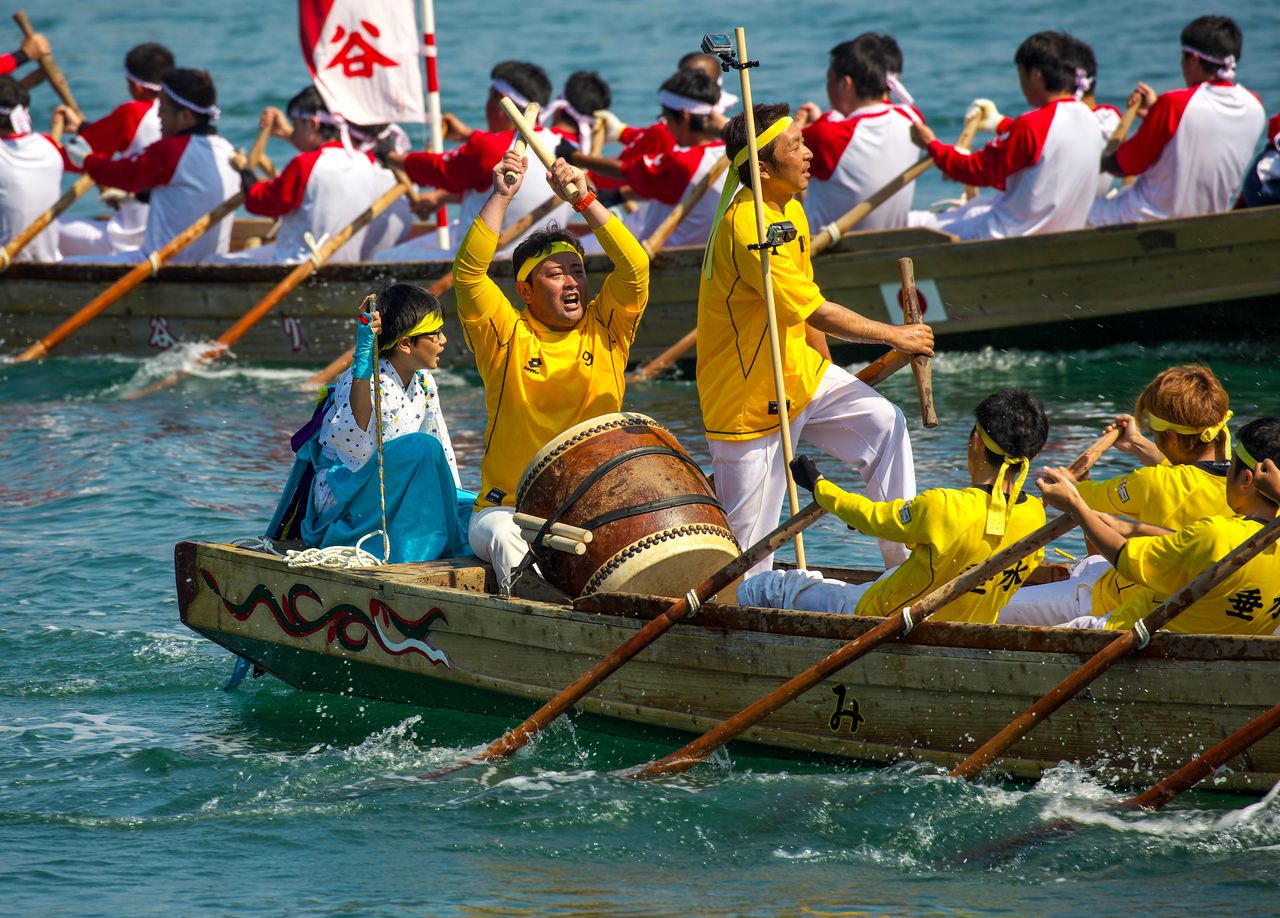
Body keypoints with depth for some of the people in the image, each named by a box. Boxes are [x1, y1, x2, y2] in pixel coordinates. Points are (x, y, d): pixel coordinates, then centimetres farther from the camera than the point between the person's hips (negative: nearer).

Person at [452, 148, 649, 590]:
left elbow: (634, 266, -3)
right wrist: (501, 197, -15)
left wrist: (584, 200, -9)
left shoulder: (605, 330, 10)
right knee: (501, 535, -34)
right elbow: (468, 272, -10)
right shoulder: (507, 336, 4)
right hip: (511, 508, -2)